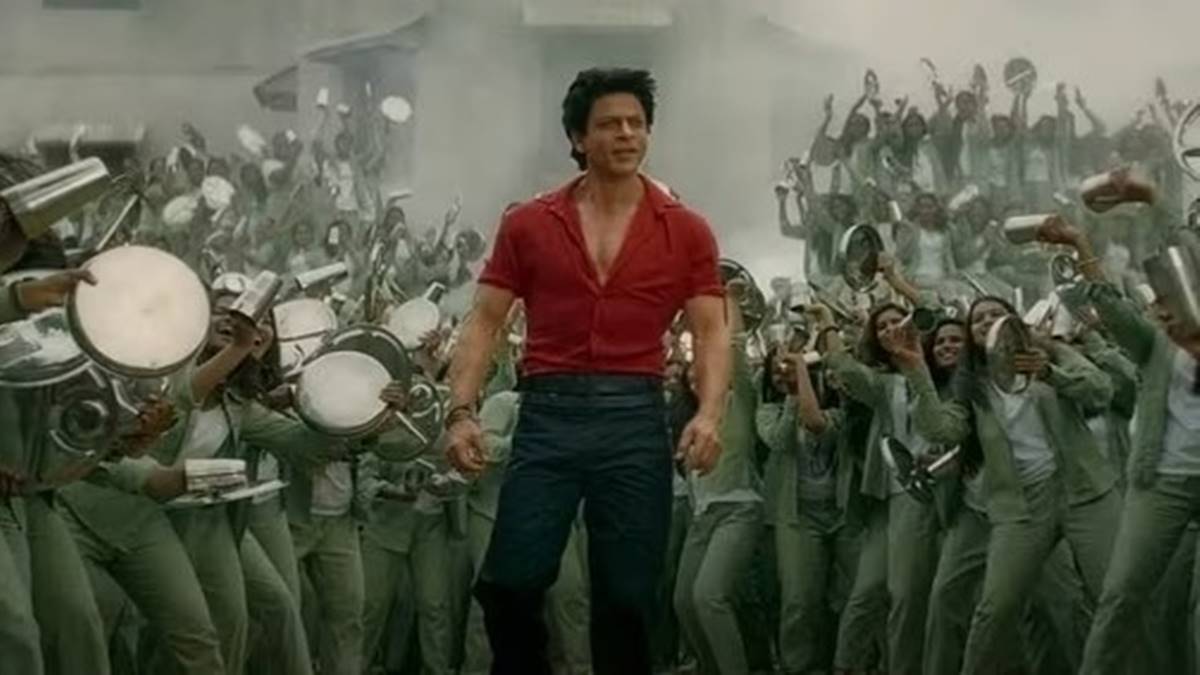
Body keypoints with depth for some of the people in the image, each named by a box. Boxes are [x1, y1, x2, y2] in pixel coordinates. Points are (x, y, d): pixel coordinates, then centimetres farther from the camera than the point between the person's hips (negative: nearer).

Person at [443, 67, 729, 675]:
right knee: (510, 583, -7)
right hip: (548, 415, 0)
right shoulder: (527, 225, 6)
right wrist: (461, 411, -7)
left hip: (636, 417, 0)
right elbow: (484, 323, 6)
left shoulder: (685, 231, 6)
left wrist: (709, 414, -15)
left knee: (626, 598, 3)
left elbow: (711, 331, 3)